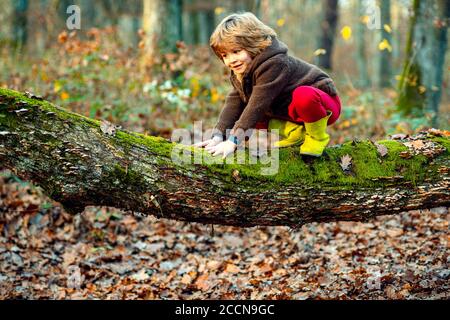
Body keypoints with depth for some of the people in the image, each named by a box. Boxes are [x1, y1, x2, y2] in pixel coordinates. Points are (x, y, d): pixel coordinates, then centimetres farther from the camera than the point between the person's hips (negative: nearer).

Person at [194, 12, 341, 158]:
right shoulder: (239, 70, -2)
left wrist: (233, 141, -39)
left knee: (304, 96, -43)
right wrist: (218, 136, -22)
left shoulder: (273, 64, -31)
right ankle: (294, 132, 0)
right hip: (289, 110, 9)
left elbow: (257, 105, -37)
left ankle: (318, 137, -14)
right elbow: (234, 102, -8)